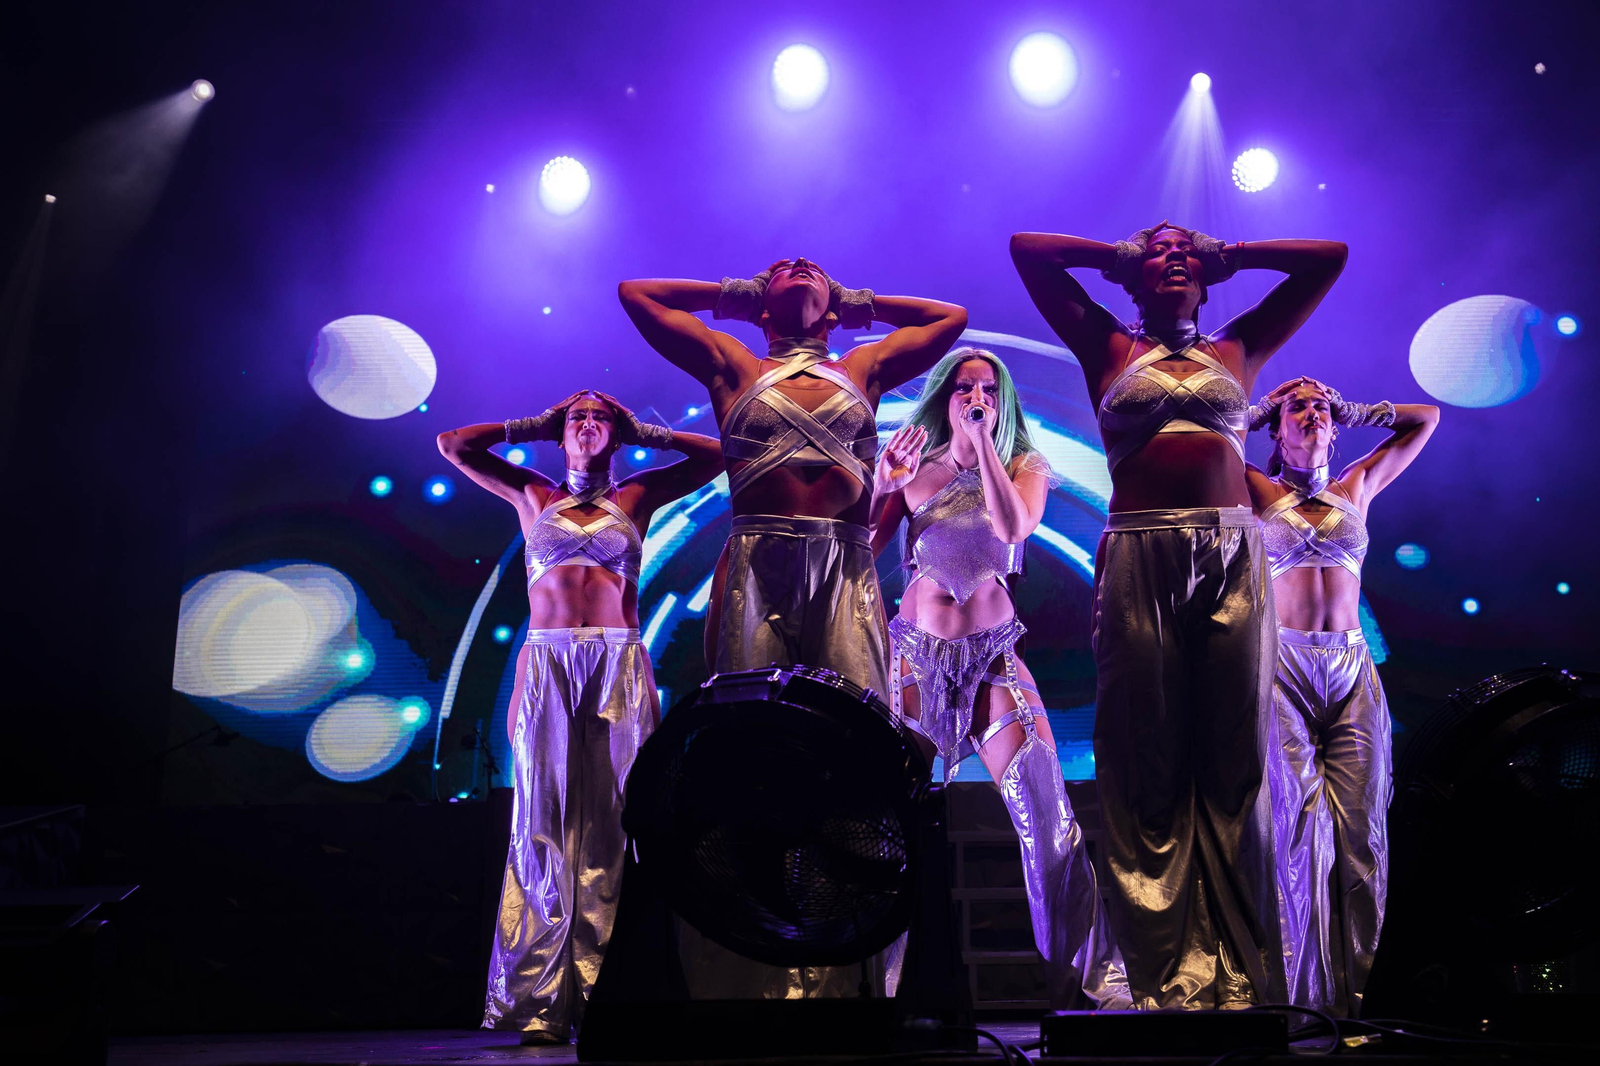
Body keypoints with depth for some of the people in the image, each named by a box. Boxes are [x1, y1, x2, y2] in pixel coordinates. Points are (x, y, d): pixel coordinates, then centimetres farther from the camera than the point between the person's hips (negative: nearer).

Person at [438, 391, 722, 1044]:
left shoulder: (636, 497, 15)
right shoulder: (533, 496, 16)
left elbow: (716, 455, 16)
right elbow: (453, 444, 18)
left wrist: (642, 433, 20)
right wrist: (536, 426, 21)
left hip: (620, 668, 0)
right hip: (547, 666, 0)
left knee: (613, 825, -3)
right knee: (546, 828, -4)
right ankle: (540, 1004, -2)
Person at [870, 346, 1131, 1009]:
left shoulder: (1025, 468, 4)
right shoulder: (911, 465, 3)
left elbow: (1013, 526, -18)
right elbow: (863, 548, -1)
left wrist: (984, 438, -17)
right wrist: (881, 488, -16)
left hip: (994, 654, 0)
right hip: (917, 651, 0)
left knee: (1048, 812, -8)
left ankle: (1090, 976, 6)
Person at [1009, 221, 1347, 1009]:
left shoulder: (1237, 350, 19)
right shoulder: (1109, 349, 15)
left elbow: (1330, 256, 24)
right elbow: (1027, 249, 15)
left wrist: (1227, 254, 25)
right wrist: (1119, 255, 23)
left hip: (1233, 559, 2)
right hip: (1139, 561, -1)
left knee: (1233, 766, 0)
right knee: (1150, 768, -3)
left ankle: (1240, 979, 4)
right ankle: (1166, 977, 3)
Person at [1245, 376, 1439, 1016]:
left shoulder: (1357, 486, 18)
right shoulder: (1256, 491, 10)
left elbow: (1426, 419, 27)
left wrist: (1348, 410, 24)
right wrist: (1260, 409, 15)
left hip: (1352, 672, 3)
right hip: (1283, 668, -3)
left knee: (1360, 829, -4)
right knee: (1304, 823, -12)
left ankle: (1359, 993, 1)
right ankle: (1309, 995, -7)